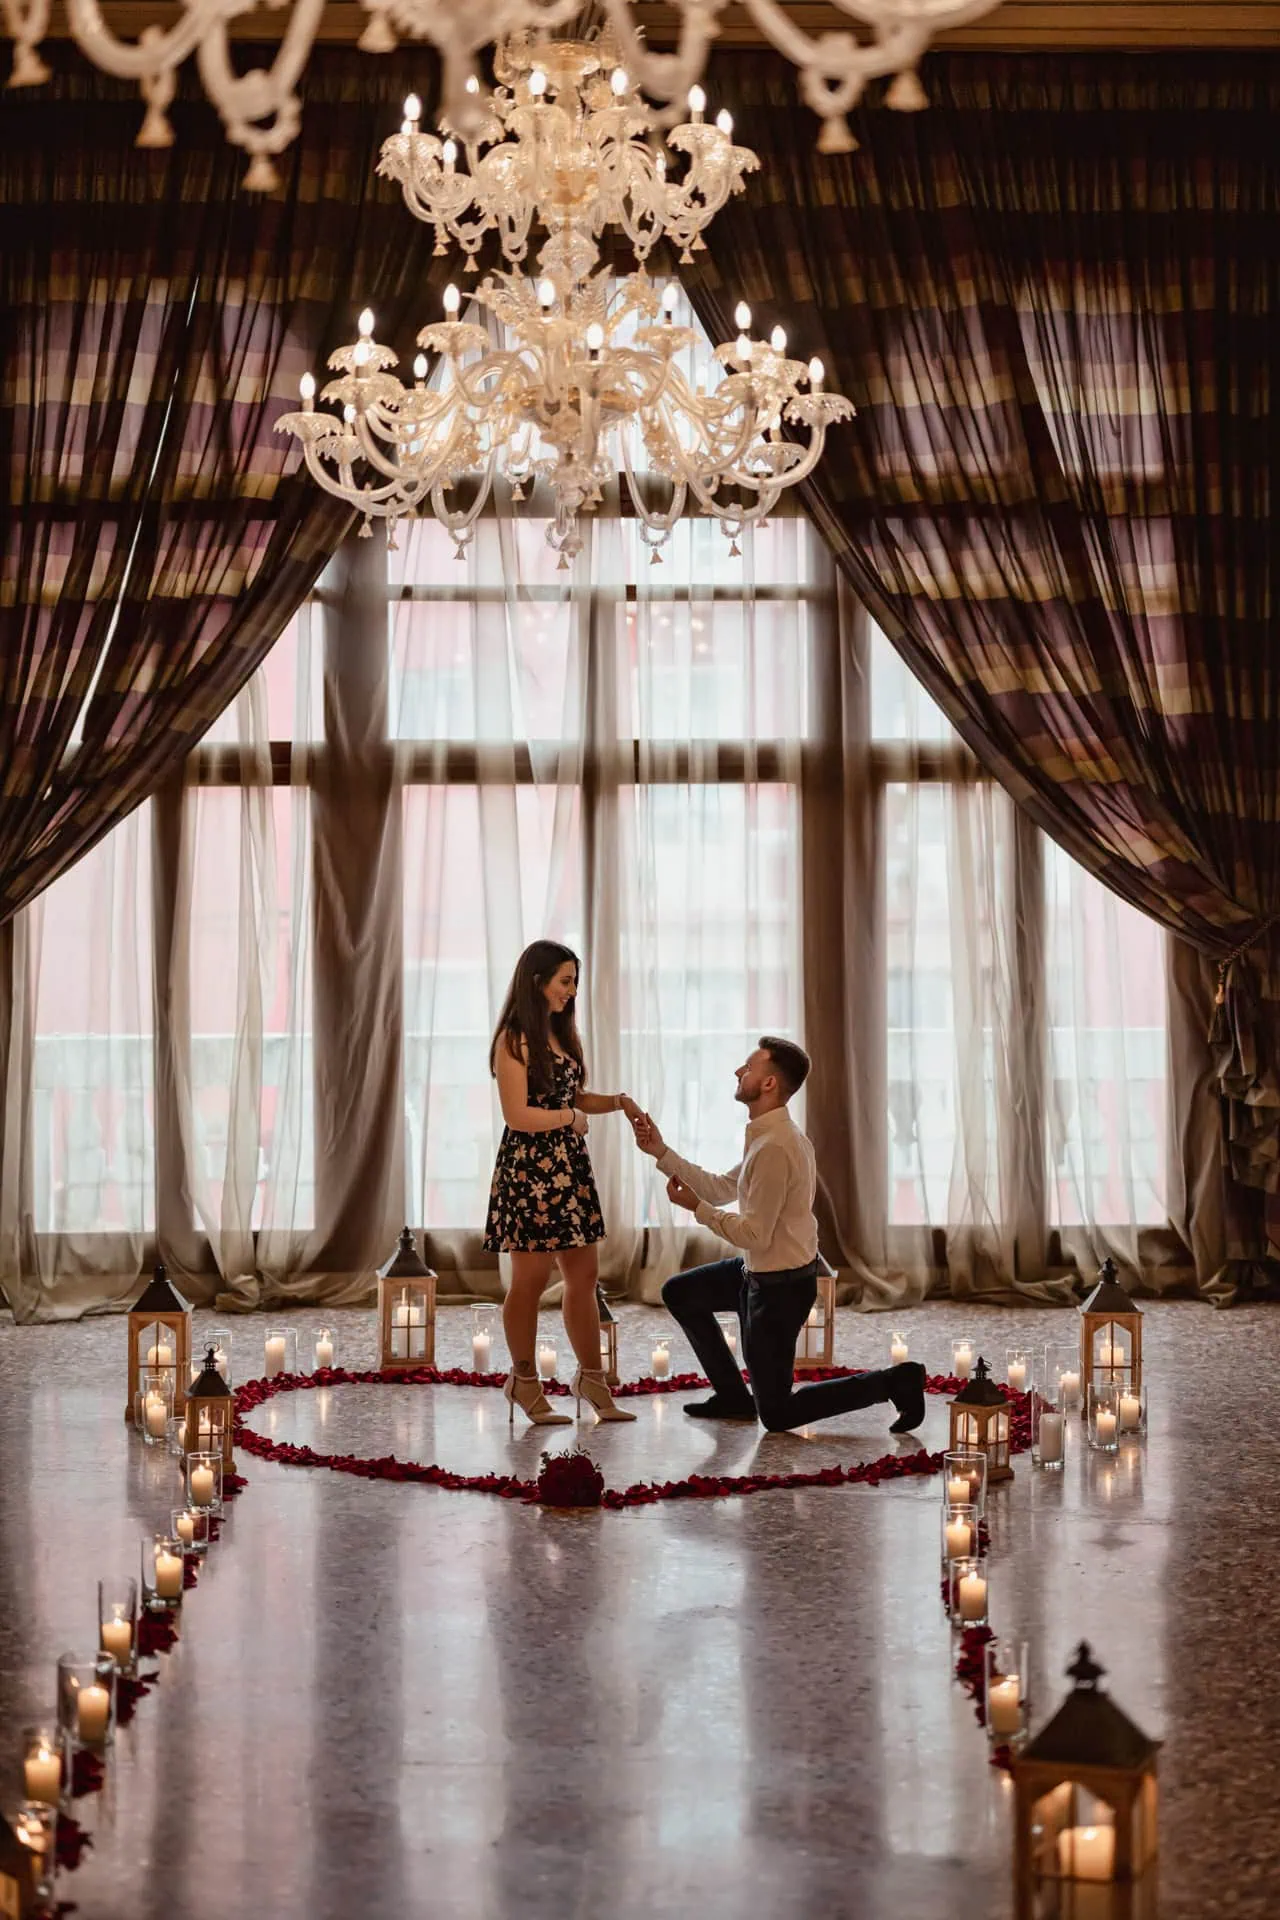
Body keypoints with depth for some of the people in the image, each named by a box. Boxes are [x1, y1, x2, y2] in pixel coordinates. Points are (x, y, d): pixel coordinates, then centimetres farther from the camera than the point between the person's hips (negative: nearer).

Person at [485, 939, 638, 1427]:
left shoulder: (560, 1034, 12)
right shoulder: (514, 1040, -13)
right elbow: (518, 1116, -18)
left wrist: (616, 1102, 4)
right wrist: (572, 1118, -7)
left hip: (569, 1166, 8)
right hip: (529, 1167, -8)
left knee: (583, 1275, 10)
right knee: (530, 1279, 2)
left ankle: (592, 1379, 18)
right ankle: (524, 1382, 14)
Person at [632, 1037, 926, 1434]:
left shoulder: (773, 1148, -28)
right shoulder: (769, 1134, 3)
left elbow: (754, 1235, -26)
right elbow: (723, 1189, 10)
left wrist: (697, 1207, -15)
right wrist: (661, 1152, 9)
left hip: (779, 1286, -10)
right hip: (760, 1271, 10)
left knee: (777, 1415, 2)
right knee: (678, 1293, 22)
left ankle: (895, 1381, 1)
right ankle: (733, 1397, 25)